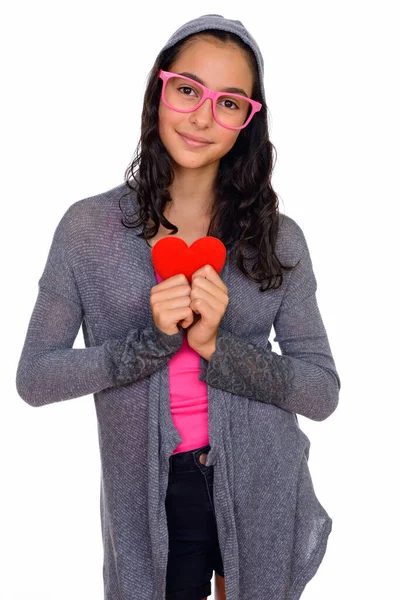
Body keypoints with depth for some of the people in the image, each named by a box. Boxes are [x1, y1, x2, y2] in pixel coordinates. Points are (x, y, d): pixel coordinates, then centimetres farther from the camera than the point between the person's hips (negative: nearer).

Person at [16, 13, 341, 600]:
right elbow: (33, 378, -7)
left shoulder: (279, 237, -5)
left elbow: (323, 392, -6)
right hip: (152, 503, -1)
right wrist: (150, 342, -20)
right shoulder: (89, 226, -7)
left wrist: (218, 347, -21)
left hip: (260, 497, 1)